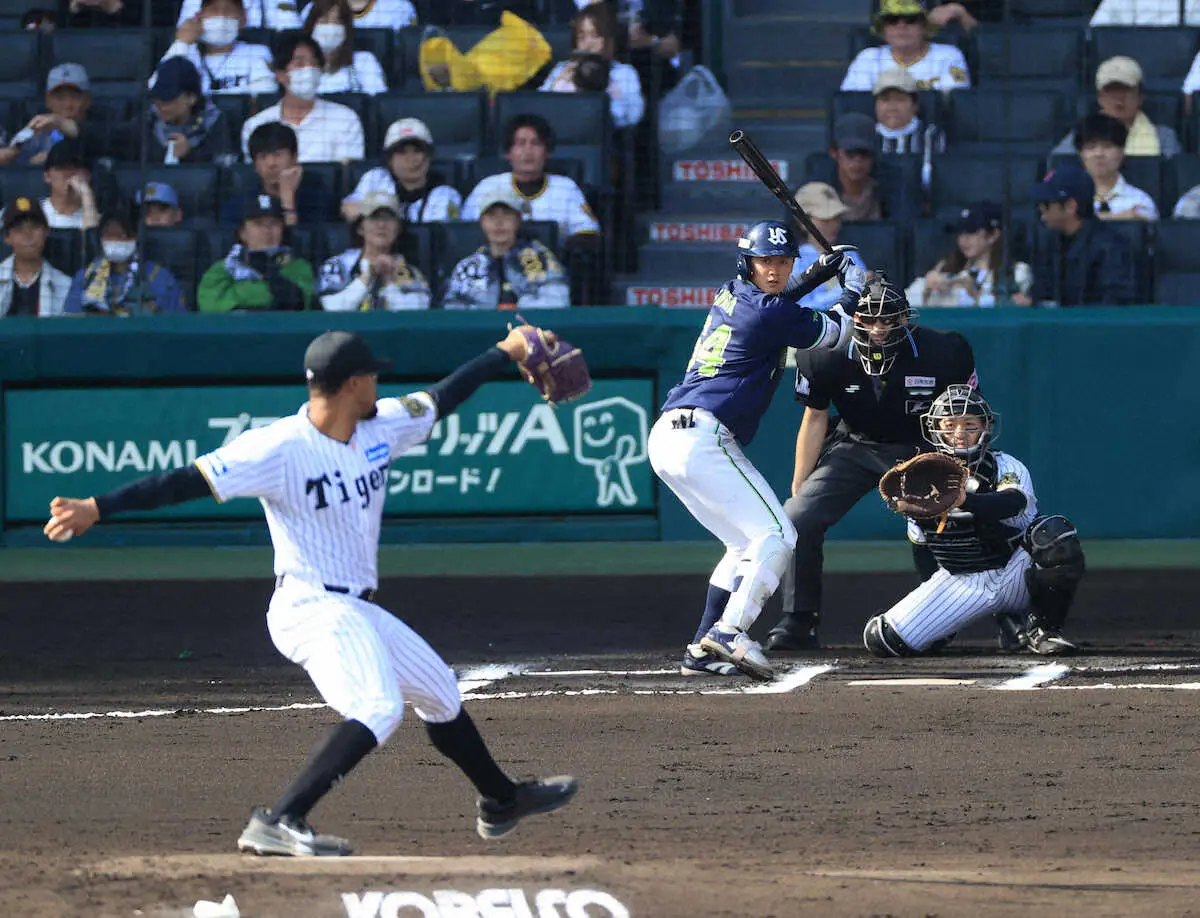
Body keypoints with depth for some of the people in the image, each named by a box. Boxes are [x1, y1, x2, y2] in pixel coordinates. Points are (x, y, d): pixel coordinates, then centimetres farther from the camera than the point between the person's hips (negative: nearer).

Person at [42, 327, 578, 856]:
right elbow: (189, 481, -25)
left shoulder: (379, 428, 4)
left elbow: (441, 398, 21)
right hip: (311, 609, -9)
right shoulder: (281, 448, -20)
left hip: (359, 612, 9)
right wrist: (97, 509, -32)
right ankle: (278, 824, -38)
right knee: (378, 709, -31)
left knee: (442, 694, 24)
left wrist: (506, 353, 29)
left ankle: (501, 801, 48)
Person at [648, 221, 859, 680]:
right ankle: (729, 631, -28)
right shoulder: (773, 313, -9)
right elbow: (836, 333, 7)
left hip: (666, 436, 10)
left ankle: (703, 651, 10)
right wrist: (854, 279, 23)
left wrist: (817, 274, 36)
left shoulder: (729, 296, 17)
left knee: (748, 544, 17)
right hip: (702, 439, -10)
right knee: (776, 536, -11)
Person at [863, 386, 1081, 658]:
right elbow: (918, 536, -8)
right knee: (881, 639, -11)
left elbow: (1015, 501, -33)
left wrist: (966, 501, -51)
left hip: (1015, 573, -3)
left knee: (1056, 534, -33)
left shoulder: (1005, 467, -9)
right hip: (962, 584, 3)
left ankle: (1041, 629, -11)